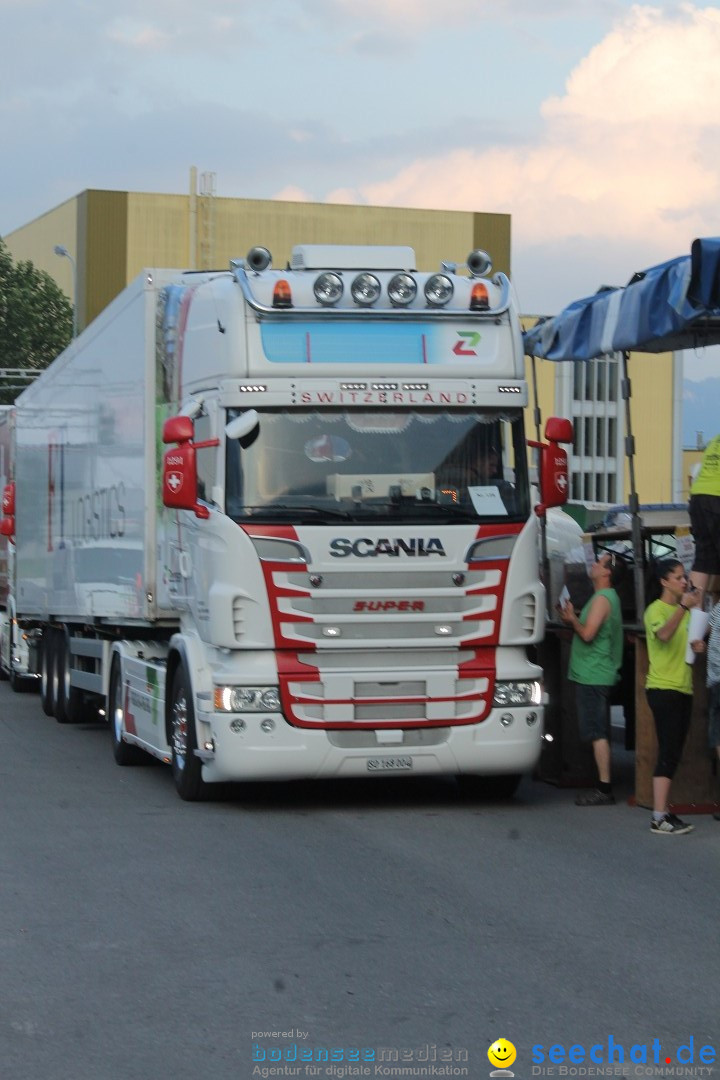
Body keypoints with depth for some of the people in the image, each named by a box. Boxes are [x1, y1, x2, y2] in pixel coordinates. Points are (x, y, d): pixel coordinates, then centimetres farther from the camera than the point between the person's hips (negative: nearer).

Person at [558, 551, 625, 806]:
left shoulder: (602, 599, -14)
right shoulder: (607, 598, 18)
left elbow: (588, 634, -22)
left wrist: (572, 619, -6)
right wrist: (572, 619, 11)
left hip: (592, 676, -10)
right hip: (595, 676, 10)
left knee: (597, 734, -10)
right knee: (599, 734, 11)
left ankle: (604, 790, -11)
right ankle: (603, 787, 15)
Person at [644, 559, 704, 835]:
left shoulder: (684, 611, 15)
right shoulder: (655, 610, -8)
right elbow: (664, 634, -29)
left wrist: (696, 646, 2)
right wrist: (683, 607, -42)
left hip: (683, 688, 8)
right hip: (662, 688, -8)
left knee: (673, 753, 9)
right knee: (668, 752, -13)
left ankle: (664, 812, 14)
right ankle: (659, 818, -14)